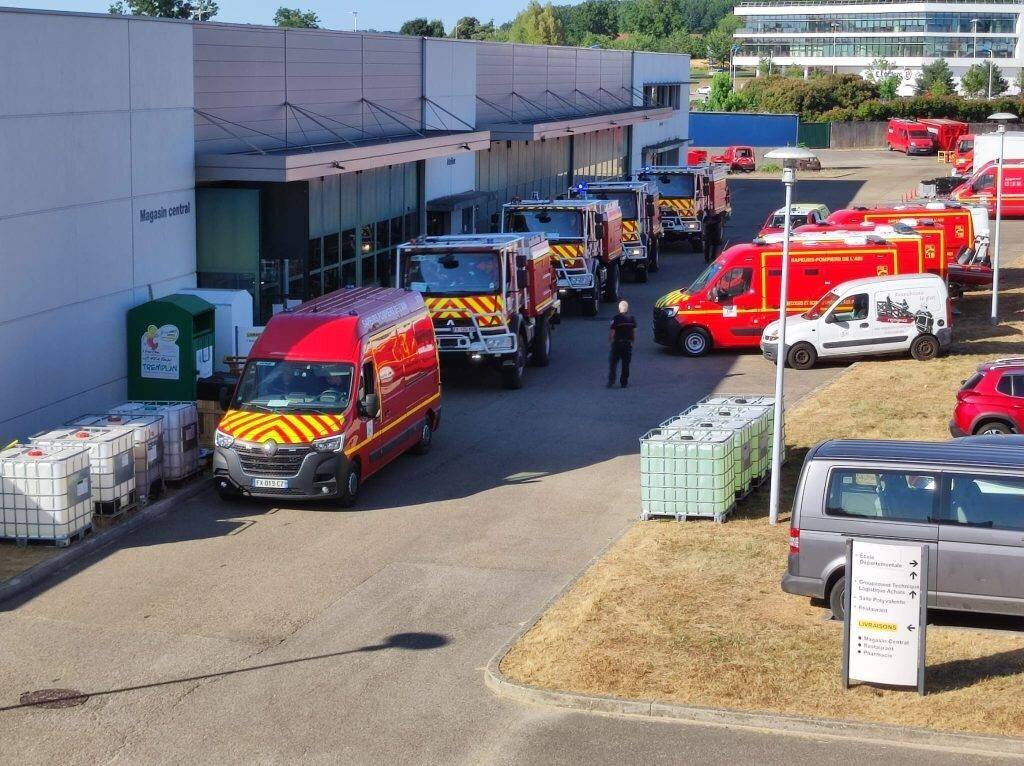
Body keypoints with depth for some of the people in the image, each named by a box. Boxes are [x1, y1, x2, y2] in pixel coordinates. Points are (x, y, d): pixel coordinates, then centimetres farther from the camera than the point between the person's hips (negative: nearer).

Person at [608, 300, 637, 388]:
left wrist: (610, 341, 4)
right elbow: (634, 332, 5)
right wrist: (632, 341, 16)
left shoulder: (615, 318, -11)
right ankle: (624, 382, 12)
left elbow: (611, 332, -11)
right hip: (628, 344, 3)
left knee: (613, 363, 5)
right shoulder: (632, 318, 1)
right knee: (626, 364, 10)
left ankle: (611, 381, -2)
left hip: (617, 343, -3)